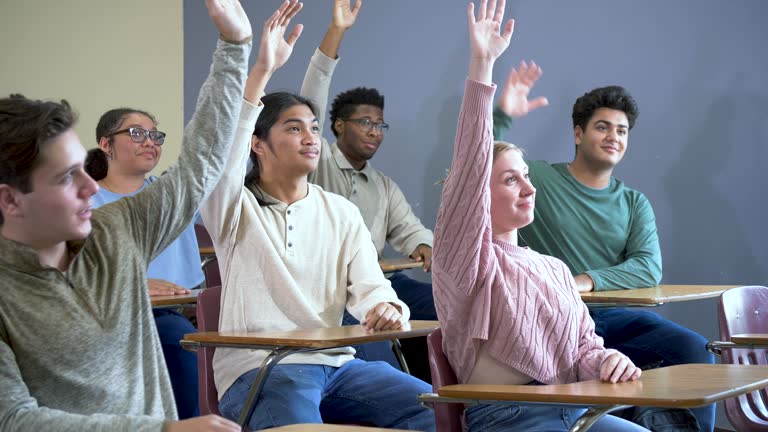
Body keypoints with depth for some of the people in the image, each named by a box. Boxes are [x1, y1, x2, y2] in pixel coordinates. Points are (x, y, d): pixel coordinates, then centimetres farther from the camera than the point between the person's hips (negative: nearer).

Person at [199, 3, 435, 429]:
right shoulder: (236, 209, 2)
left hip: (334, 363, 5)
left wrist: (386, 308, -21)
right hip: (258, 368, -5)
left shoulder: (342, 212, 16)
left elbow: (368, 285, 5)